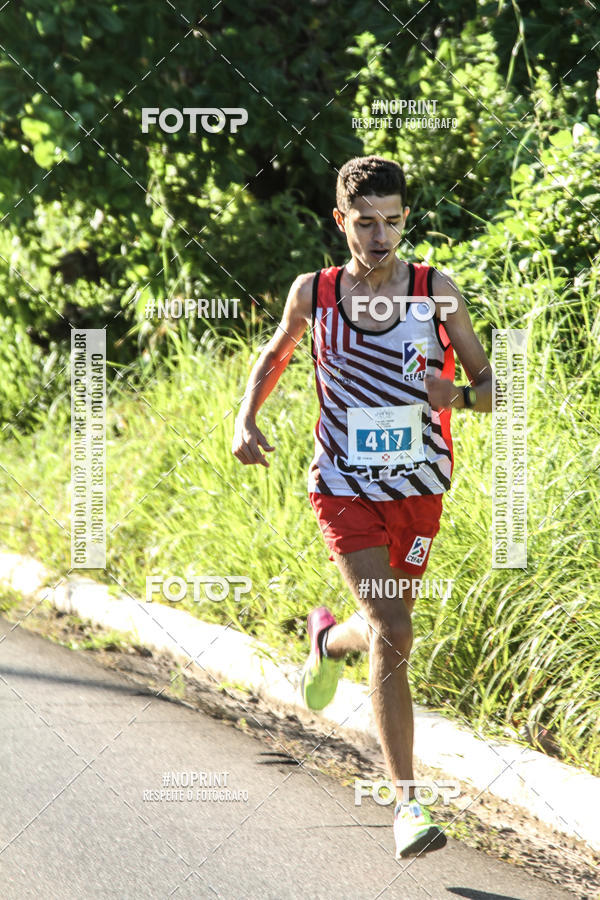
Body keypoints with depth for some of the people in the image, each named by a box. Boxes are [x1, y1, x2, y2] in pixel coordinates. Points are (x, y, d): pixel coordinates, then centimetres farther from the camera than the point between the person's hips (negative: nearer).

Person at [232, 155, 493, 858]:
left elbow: (491, 387, -1)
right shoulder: (313, 293, -3)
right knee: (392, 634, -18)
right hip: (345, 487, -2)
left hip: (418, 488, 2)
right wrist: (245, 417, 1)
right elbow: (275, 355, 18)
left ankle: (328, 639, 55)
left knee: (383, 628, 16)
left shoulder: (436, 291, -5)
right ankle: (406, 804, -14)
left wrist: (459, 395, -24)